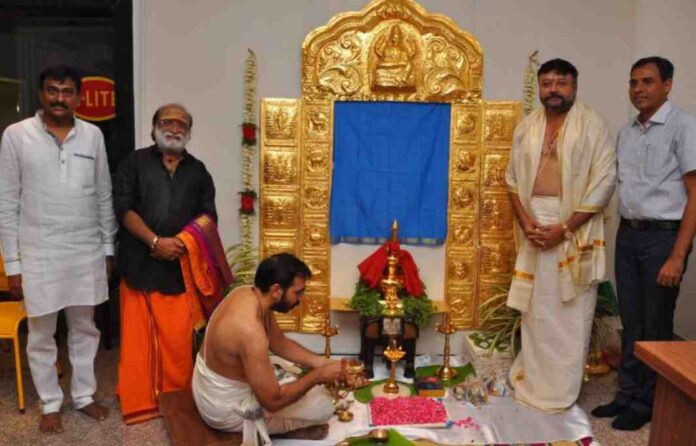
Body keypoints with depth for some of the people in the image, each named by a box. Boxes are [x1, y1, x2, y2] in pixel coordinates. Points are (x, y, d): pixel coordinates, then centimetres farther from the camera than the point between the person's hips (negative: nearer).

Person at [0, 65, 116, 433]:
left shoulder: (93, 135, 2)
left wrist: (108, 248, 7)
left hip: (87, 253, 2)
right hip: (39, 255, -2)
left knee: (84, 328, 15)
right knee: (41, 335, 10)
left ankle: (84, 394, 32)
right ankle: (50, 404, 28)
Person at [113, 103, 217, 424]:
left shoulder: (198, 171, 13)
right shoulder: (135, 162, 7)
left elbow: (208, 217, 6)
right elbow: (123, 208, -4)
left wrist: (180, 243, -10)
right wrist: (155, 241, -15)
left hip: (179, 266, 1)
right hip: (139, 263, -1)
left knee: (178, 337, 1)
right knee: (138, 335, 4)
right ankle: (137, 400, 16)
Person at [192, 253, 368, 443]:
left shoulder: (247, 294, -8)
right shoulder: (250, 331, -36)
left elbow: (280, 344, 5)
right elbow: (272, 401, -29)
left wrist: (324, 363, -5)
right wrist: (319, 375, -19)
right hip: (225, 409, -8)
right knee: (324, 405, -3)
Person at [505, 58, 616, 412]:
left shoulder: (592, 125, -5)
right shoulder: (527, 126, 9)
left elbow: (604, 181, -11)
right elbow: (513, 177, 10)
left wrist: (565, 227, -15)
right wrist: (525, 221, -4)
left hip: (575, 227, -4)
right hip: (535, 224, 4)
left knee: (570, 311, 0)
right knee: (535, 306, 12)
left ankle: (561, 389, 14)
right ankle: (532, 377, 28)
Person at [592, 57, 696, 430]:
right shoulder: (626, 132, 11)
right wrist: (623, 233, 5)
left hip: (663, 235, -5)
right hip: (627, 234, 6)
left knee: (655, 326, 6)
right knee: (630, 321, 13)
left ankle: (647, 402, 21)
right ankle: (628, 393, 27)